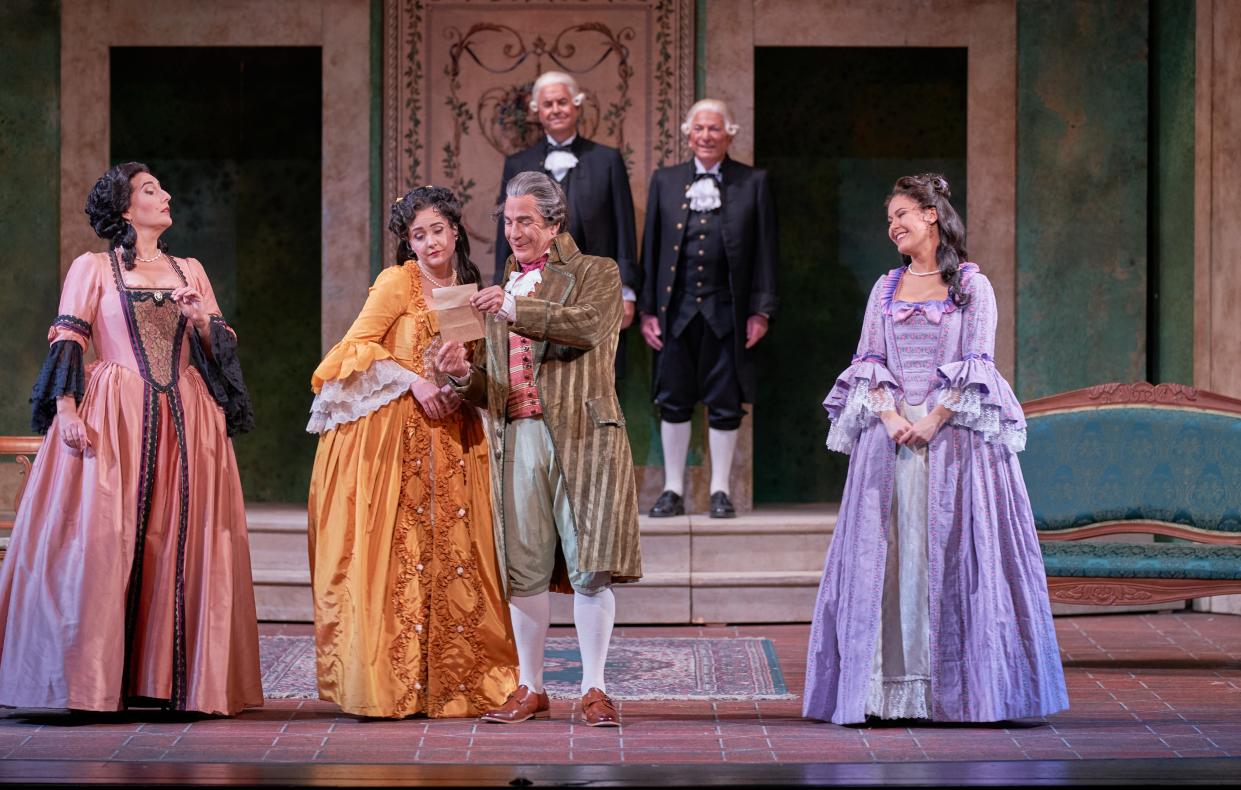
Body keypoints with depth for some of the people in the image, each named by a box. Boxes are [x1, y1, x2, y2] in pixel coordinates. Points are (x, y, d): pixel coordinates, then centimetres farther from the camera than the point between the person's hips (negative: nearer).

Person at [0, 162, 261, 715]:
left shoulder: (190, 270, 18)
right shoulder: (92, 268, 6)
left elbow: (223, 346, 15)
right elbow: (68, 343, -2)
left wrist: (201, 322, -5)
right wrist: (67, 408, -14)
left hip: (186, 421, 4)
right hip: (113, 420, -4)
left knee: (182, 544, -2)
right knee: (101, 543, -10)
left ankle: (168, 677, 2)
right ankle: (90, 678, -8)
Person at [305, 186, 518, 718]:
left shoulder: (467, 290, 16)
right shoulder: (398, 281, -1)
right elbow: (359, 344, -8)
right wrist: (414, 381, -16)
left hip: (448, 432, 5)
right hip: (393, 431, -5)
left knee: (451, 550, 0)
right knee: (394, 553, -9)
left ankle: (450, 680, 4)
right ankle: (389, 682, -7)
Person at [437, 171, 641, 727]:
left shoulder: (596, 274, 7)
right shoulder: (501, 291, 22)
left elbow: (589, 327, -16)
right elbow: (492, 388, 18)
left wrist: (517, 310, -24)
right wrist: (463, 374, -4)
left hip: (582, 435, -4)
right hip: (518, 439, 4)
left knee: (590, 567, -5)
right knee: (523, 569, 3)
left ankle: (593, 689, 1)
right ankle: (530, 690, 11)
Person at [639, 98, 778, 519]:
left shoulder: (753, 183, 4)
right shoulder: (665, 181, 9)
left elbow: (765, 251, 3)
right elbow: (651, 247, 9)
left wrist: (761, 310, -3)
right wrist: (647, 309, 3)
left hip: (727, 313, -2)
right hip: (676, 310, 2)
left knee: (725, 404, 3)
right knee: (673, 401, 5)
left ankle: (720, 490, 13)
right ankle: (673, 490, 14)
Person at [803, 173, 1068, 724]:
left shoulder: (972, 285, 3)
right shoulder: (886, 289, 15)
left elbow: (977, 364, -4)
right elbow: (867, 362, 8)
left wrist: (933, 420, -14)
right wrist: (889, 415, -9)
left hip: (955, 431, -3)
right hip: (891, 434, 4)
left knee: (954, 550, -6)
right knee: (891, 550, -3)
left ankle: (961, 687, -3)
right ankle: (894, 687, -3)